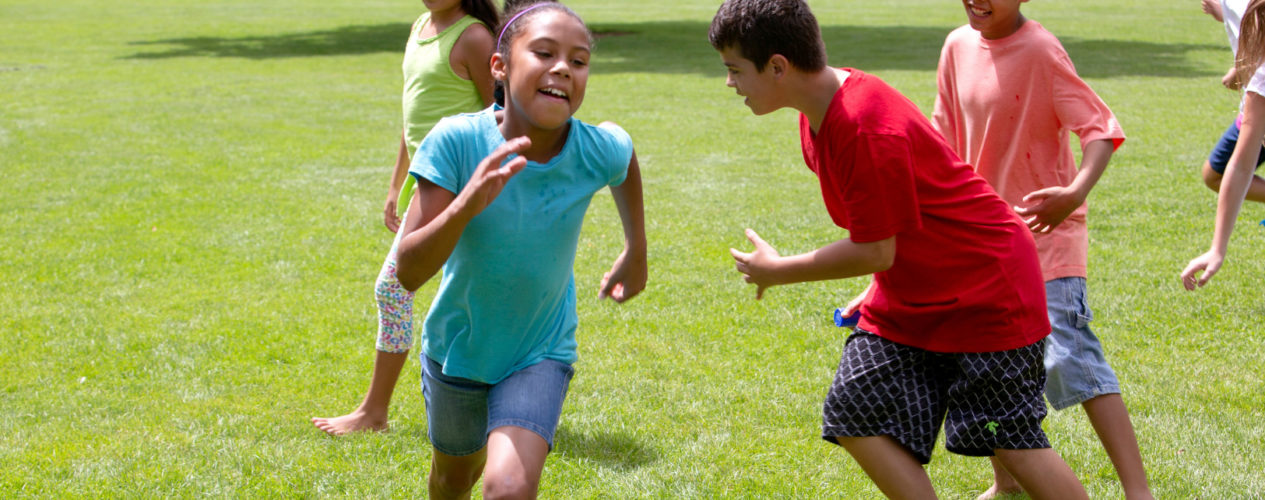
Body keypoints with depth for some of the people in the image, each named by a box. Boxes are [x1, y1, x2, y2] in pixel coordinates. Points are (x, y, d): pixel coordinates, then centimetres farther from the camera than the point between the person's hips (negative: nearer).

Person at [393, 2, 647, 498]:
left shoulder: (601, 150, -22)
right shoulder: (457, 141, -27)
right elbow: (410, 271, -30)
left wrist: (635, 253, 14)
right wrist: (466, 205, -47)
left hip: (540, 354, -1)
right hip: (457, 345, 1)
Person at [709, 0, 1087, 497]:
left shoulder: (867, 130, -30)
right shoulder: (818, 114, 0)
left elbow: (875, 252, -25)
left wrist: (778, 271, -14)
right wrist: (876, 292, 11)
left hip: (986, 289, -9)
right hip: (909, 296, 9)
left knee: (1012, 441, -5)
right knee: (854, 416, -2)